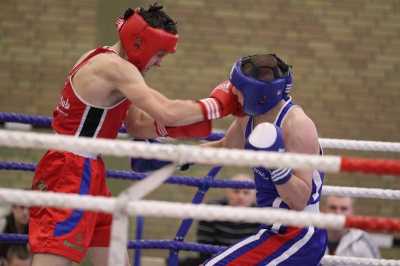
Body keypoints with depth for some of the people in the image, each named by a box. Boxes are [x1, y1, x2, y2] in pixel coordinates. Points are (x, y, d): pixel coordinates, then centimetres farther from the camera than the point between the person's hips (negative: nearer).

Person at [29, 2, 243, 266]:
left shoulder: (104, 61, 15)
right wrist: (217, 103, -13)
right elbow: (167, 112, -26)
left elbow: (136, 125, 18)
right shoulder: (114, 67, -16)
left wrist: (174, 126, 0)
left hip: (87, 175, 11)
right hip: (70, 175, -11)